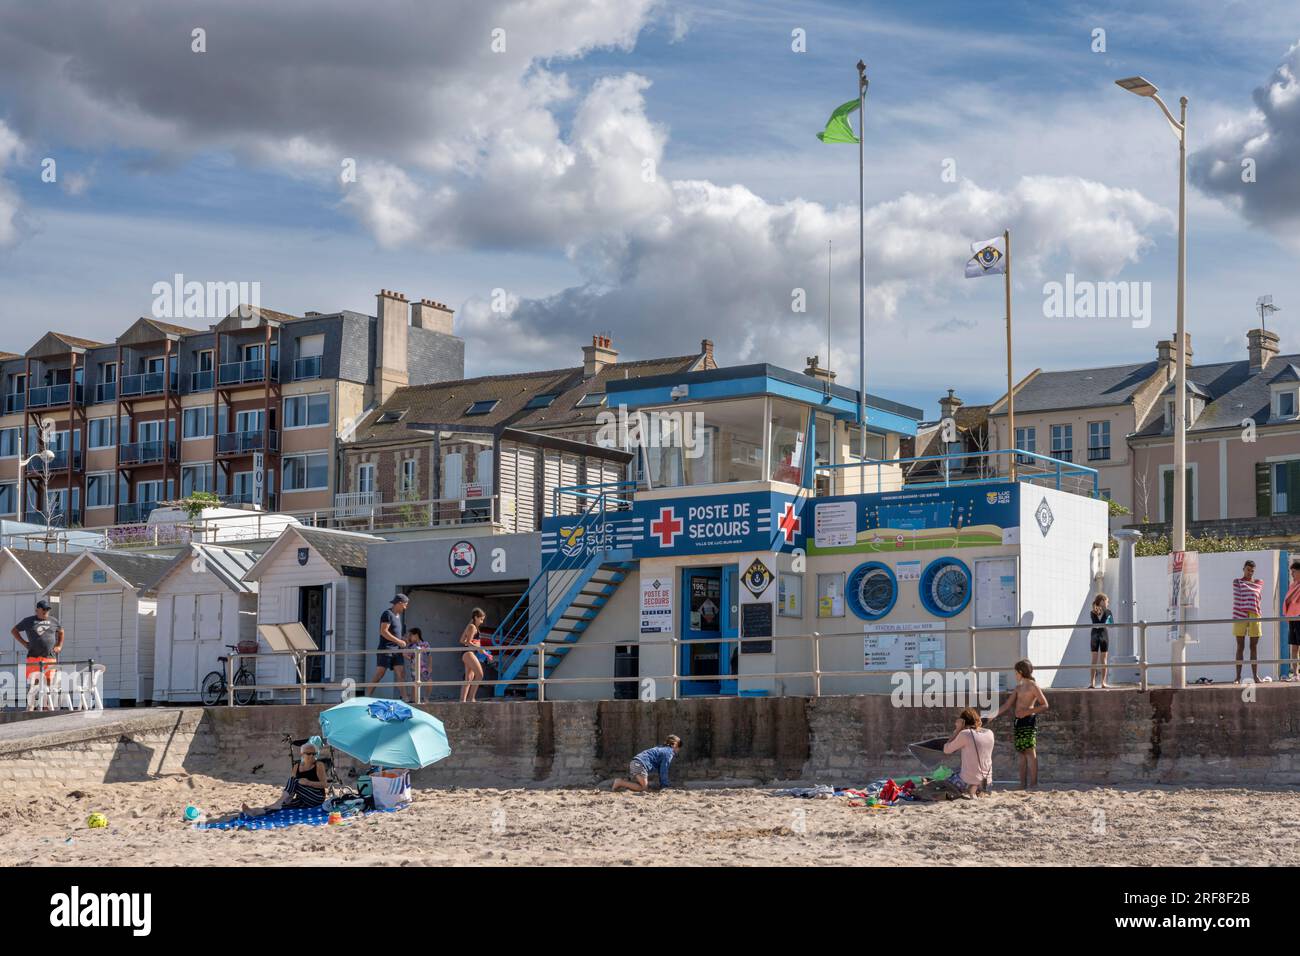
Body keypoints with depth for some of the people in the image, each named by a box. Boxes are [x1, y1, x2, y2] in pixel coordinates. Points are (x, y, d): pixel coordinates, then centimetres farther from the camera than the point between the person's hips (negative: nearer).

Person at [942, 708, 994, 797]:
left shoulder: (965, 734, -13)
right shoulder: (989, 733, 3)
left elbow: (946, 750, -3)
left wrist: (957, 730, -2)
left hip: (968, 783, -6)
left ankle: (971, 791, 3)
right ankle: (978, 791, 13)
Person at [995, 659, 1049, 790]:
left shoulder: (1033, 686, -4)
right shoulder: (1018, 688, 19)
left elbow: (1044, 705, -8)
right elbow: (1007, 706, 20)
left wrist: (1028, 711, -16)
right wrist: (993, 715, 11)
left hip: (1028, 720, -8)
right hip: (1018, 721, 8)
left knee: (1030, 752, -11)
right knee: (1022, 753, 6)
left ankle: (1033, 785, -15)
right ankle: (1023, 786, 7)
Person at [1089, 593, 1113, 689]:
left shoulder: (1093, 613, 4)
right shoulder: (1108, 612, -5)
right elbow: (1112, 624, 6)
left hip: (1094, 635, 3)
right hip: (1104, 634, -3)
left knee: (1094, 660, 5)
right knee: (1103, 660, 4)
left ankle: (1092, 682, -1)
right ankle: (1103, 682, 3)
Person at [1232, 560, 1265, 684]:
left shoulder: (1259, 583, 14)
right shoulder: (1237, 582, 7)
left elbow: (1260, 600, 19)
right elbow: (1236, 599, 3)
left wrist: (1260, 616, 16)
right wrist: (1235, 617, 0)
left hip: (1254, 617, 2)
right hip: (1240, 617, -2)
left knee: (1254, 647, 4)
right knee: (1240, 647, 0)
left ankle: (1255, 675, 6)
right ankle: (1238, 676, 0)